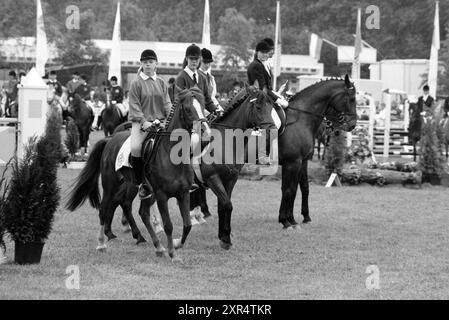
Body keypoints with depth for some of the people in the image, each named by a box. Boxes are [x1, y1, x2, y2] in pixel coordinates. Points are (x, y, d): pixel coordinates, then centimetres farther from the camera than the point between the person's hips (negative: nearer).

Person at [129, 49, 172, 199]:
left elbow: (167, 104, 12)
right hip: (141, 122, -4)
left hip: (160, 122, 4)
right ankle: (142, 183, -16)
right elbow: (134, 105, -3)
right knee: (135, 147, -29)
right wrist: (144, 121, -16)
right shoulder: (136, 83, 4)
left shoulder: (162, 83, 16)